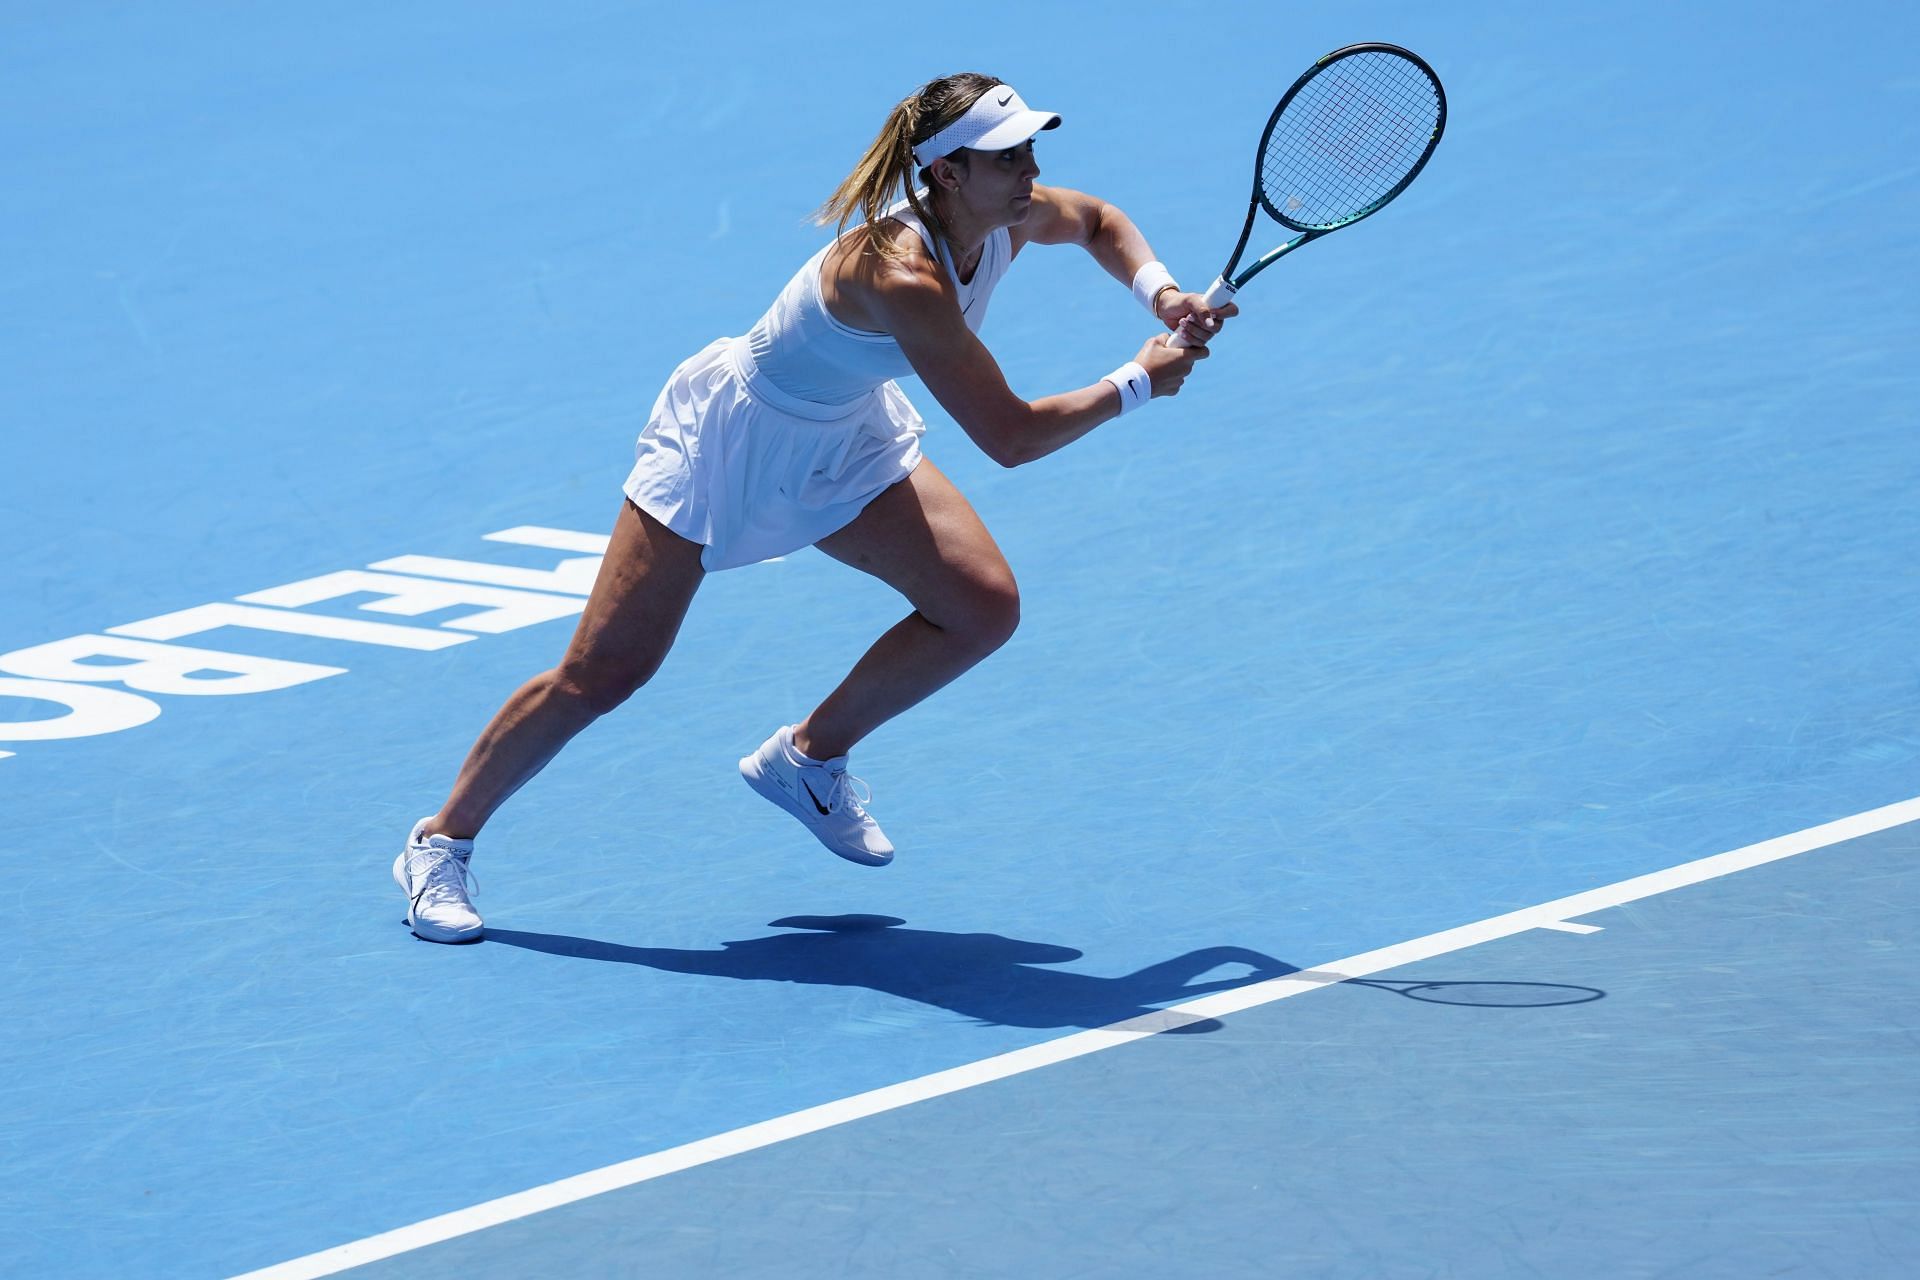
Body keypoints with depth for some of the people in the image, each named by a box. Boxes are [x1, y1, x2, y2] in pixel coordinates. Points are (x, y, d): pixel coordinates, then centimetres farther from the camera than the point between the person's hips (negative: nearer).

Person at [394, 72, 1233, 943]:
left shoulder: (1007, 217, -15)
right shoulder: (903, 275, -39)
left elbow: (1097, 220, 11)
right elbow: (1009, 437, -36)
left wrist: (1159, 292, -5)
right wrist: (1137, 383, -26)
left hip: (845, 441, 8)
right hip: (729, 437, -8)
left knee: (983, 606, -9)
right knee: (603, 672, -5)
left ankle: (809, 757, 12)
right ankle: (442, 842, 13)